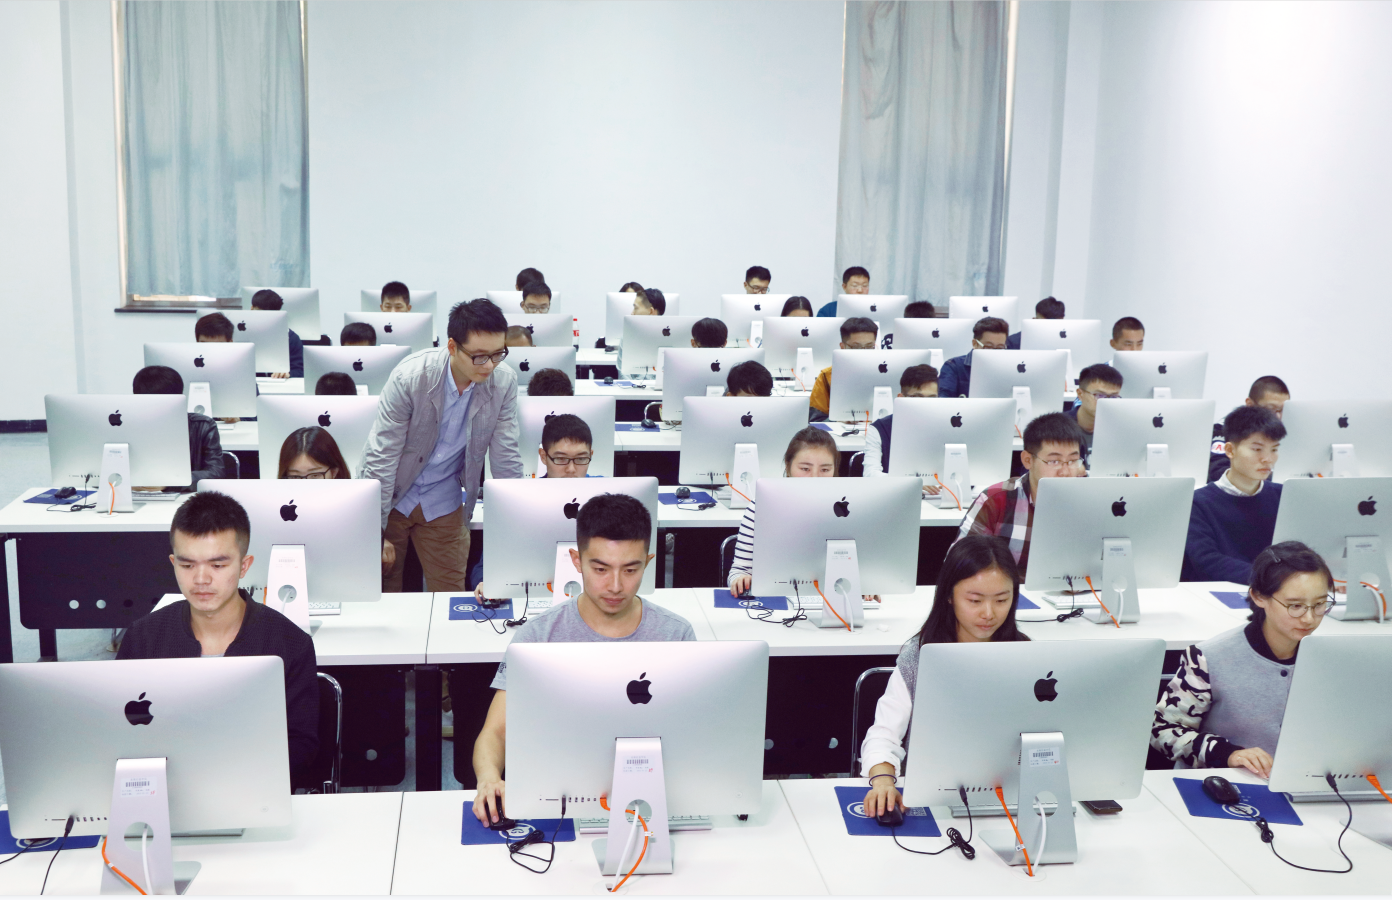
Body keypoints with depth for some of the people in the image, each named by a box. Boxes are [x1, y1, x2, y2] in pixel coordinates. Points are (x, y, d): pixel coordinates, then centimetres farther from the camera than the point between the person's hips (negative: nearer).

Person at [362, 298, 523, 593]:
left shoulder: (504, 383, -15)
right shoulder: (411, 376, -25)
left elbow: (506, 460, -6)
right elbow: (380, 458, -20)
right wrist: (375, 532, -18)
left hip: (442, 503, 3)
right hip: (389, 496, -2)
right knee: (380, 592, 7)